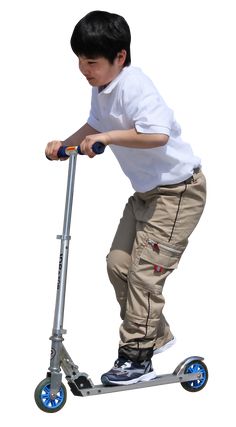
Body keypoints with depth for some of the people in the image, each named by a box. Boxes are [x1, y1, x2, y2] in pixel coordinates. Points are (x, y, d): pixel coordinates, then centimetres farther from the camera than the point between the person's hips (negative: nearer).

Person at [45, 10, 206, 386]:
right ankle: (155, 334, 24)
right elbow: (95, 125, 21)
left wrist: (108, 137, -34)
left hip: (179, 189, -9)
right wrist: (66, 144, 6)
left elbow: (158, 134, -41)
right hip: (147, 191, 10)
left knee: (144, 270, -9)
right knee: (119, 262, 8)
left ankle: (136, 359, 2)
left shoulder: (134, 88, -26)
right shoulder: (101, 88, 3)